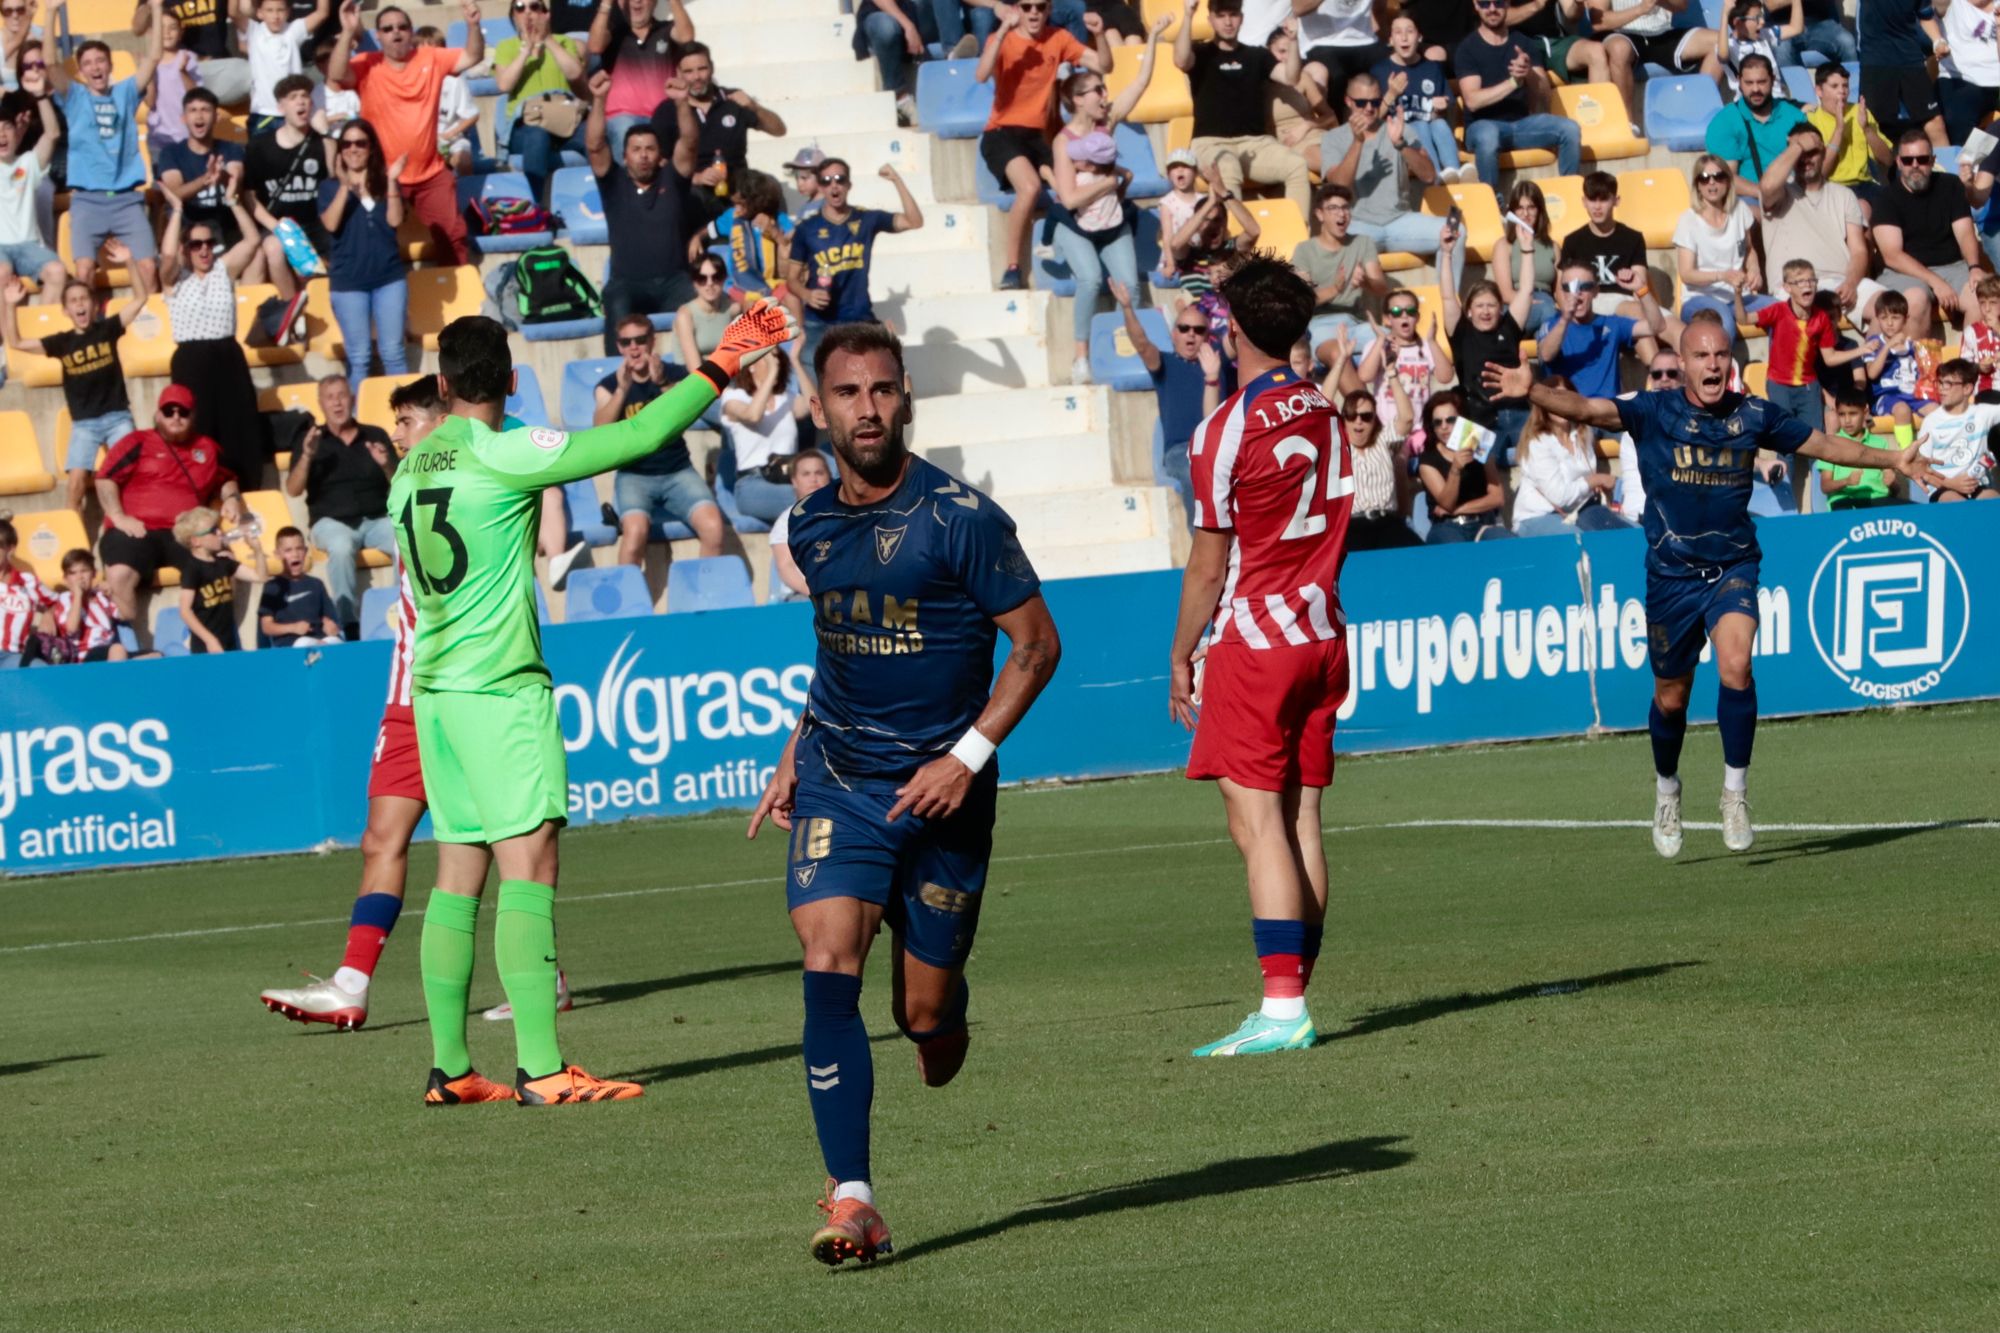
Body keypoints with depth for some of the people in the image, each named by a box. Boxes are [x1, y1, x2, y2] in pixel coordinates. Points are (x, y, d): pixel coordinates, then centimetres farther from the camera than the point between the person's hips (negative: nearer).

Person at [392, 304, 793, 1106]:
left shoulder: (411, 469, 10)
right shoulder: (503, 454, -11)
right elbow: (641, 437, -14)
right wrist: (723, 364, -7)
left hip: (433, 686, 8)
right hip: (500, 686, -8)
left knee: (460, 871, 11)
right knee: (529, 864, -10)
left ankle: (448, 1066, 12)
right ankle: (540, 1070, -17)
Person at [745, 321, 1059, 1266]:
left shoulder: (960, 517, -11)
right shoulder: (811, 526, 5)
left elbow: (1036, 643, -7)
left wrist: (967, 757, -15)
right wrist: (796, 752, 16)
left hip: (940, 793, -3)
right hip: (837, 780, 3)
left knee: (925, 1013, 3)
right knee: (827, 968, -17)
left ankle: (947, 1000, 43)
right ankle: (852, 1201, -18)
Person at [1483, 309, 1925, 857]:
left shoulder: (1753, 415, 1)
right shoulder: (1655, 411, -7)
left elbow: (1823, 443, 16)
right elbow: (1589, 409, -23)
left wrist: (1892, 460, 18)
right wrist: (1533, 391, -41)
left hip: (1732, 568, 0)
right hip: (1671, 574, 0)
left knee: (1736, 665, -24)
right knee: (1670, 697, 10)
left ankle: (1735, 791, -12)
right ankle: (1666, 788, 37)